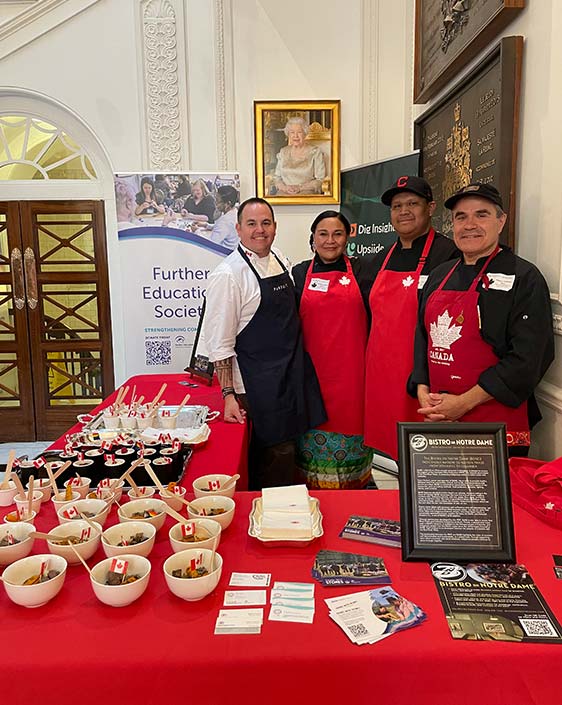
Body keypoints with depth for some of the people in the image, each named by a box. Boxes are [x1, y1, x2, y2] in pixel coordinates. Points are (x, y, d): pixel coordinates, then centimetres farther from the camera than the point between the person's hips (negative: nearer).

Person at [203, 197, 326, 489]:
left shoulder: (279, 259, 8)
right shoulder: (228, 275, -15)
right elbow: (219, 343, -14)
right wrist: (228, 395, -17)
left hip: (293, 379, 7)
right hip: (258, 387, -7)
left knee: (288, 451, 16)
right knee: (274, 459, -2)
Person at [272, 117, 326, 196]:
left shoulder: (315, 152, 4)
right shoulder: (283, 152, 16)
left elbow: (320, 180, -1)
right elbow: (277, 178, 15)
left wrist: (300, 187, -13)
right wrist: (284, 187, -8)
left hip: (307, 192, -3)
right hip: (284, 193, 3)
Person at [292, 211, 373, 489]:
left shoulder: (360, 269, 4)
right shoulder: (299, 273, 6)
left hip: (352, 369, 0)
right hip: (313, 369, 1)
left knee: (351, 424, 7)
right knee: (315, 427, 6)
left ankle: (354, 496, 25)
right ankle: (315, 492, 22)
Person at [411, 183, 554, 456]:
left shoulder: (524, 277, -7)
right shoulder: (439, 276, 11)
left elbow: (529, 358, -14)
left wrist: (465, 402, -17)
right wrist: (423, 391, -2)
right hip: (437, 416, 5)